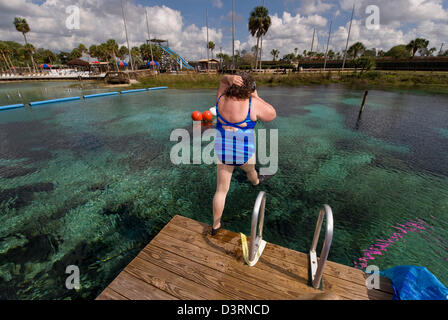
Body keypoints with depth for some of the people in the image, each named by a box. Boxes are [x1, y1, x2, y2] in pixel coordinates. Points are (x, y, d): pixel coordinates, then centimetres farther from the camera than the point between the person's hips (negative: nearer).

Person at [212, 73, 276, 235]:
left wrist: (231, 78, -11)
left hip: (222, 152, 3)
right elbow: (272, 115, -4)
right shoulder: (253, 104, -20)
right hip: (244, 154, -2)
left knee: (221, 189, 13)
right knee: (250, 170, 34)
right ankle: (256, 182, 70)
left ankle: (215, 225, 26)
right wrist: (256, 97, 1)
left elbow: (223, 81, 11)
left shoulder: (221, 99, -8)